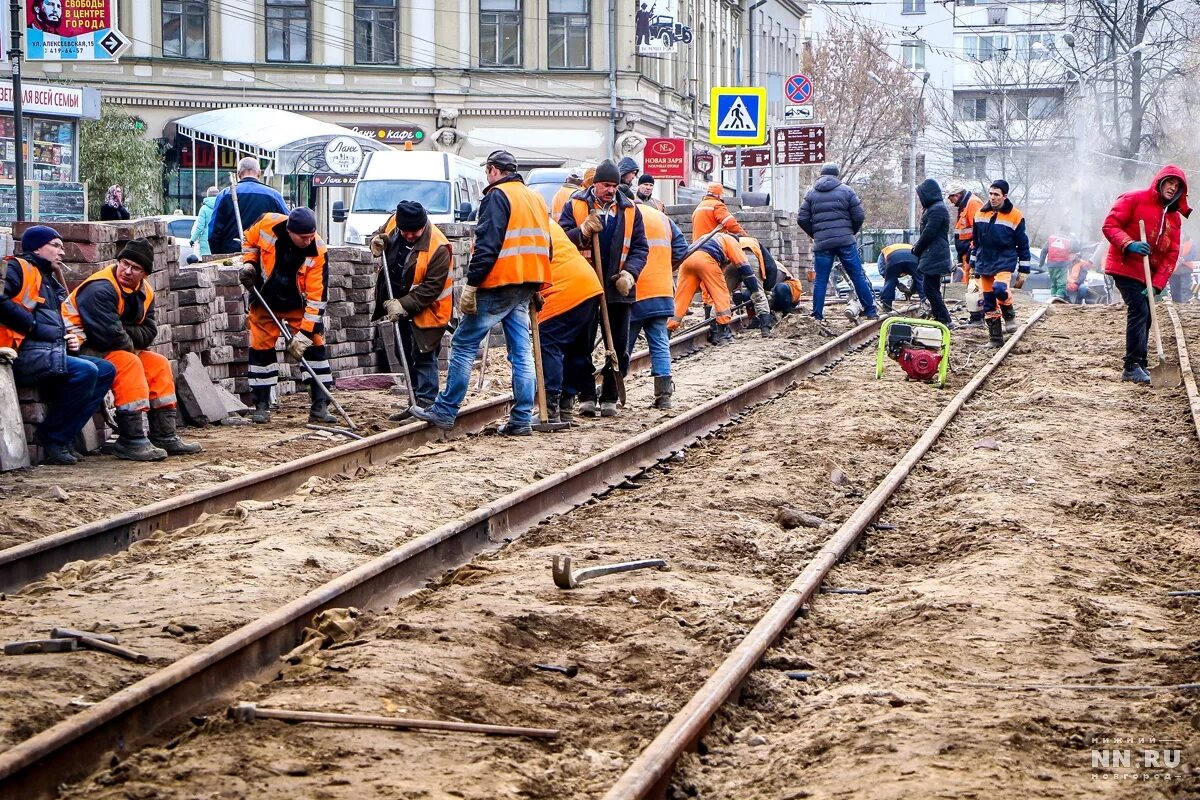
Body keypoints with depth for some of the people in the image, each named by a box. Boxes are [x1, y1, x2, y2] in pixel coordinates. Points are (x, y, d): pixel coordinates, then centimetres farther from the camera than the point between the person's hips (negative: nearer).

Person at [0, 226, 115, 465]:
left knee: (106, 370, -1)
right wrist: (33, 325, -15)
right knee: (86, 371, -26)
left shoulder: (52, 284, 30)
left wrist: (72, 342, 11)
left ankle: (61, 439, -8)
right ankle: (51, 440, -16)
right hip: (25, 353, -10)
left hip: (52, 353, 10)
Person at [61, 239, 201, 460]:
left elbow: (149, 331, 1)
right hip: (83, 348, -10)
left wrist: (125, 332, -18)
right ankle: (131, 441, -32)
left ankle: (165, 436, 3)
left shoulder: (144, 292, 7)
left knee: (158, 364, 3)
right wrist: (130, 344, -10)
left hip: (117, 348, 10)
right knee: (129, 363, -30)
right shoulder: (100, 289, -22)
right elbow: (110, 336, -30)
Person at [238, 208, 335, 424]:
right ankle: (261, 406, 13)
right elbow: (250, 241, 2)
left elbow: (317, 296, -26)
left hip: (299, 304, -1)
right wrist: (249, 264, -15)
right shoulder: (268, 225, -25)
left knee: (315, 345, -6)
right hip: (265, 301, 1)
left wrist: (304, 333, -29)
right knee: (261, 349, 2)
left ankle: (319, 407, 0)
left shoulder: (317, 251, -28)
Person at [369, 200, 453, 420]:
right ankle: (416, 403, 24)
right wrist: (376, 243, -9)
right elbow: (380, 235, 16)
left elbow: (431, 288, -26)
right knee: (407, 355, 15)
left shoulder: (438, 248, -27)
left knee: (423, 357, -6)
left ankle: (426, 403, -2)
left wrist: (403, 305, -28)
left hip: (426, 310, -8)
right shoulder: (393, 223, -8)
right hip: (400, 304, 8)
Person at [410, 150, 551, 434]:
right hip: (526, 287, 8)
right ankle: (522, 419, 6)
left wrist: (471, 284, -17)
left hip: (499, 284, -8)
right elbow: (544, 246, 21)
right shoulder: (536, 198, 17)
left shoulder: (498, 196, -8)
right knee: (521, 352, 8)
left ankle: (444, 411, -2)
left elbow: (487, 244, -17)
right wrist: (536, 288, 23)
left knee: (463, 344, -2)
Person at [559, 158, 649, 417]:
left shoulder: (630, 210, 8)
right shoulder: (575, 206, 2)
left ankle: (609, 398, 12)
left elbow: (640, 247, 8)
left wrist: (629, 273, -8)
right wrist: (583, 232, -19)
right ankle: (586, 397, 8)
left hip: (617, 289, 2)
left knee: (619, 346, 3)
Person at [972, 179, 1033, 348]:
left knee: (999, 289, -31)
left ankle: (1009, 316, -3)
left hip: (1005, 262, -5)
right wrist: (974, 265, 17)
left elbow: (1023, 245, -1)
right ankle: (995, 339, 14)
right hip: (984, 264, 5)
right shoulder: (981, 214, 6)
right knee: (989, 305, 5)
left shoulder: (1015, 216, -6)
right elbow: (975, 241, 17)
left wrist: (1023, 271, -2)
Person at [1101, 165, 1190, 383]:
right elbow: (1109, 225, -12)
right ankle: (1133, 366, -19)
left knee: (1144, 316, 9)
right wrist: (1129, 245, -28)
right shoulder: (1134, 199, -6)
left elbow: (1171, 255, 6)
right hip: (1126, 268, -7)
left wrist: (1157, 284, -6)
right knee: (1139, 311, -18)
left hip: (1148, 274, 7)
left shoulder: (1174, 217, 11)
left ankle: (1138, 366, 19)